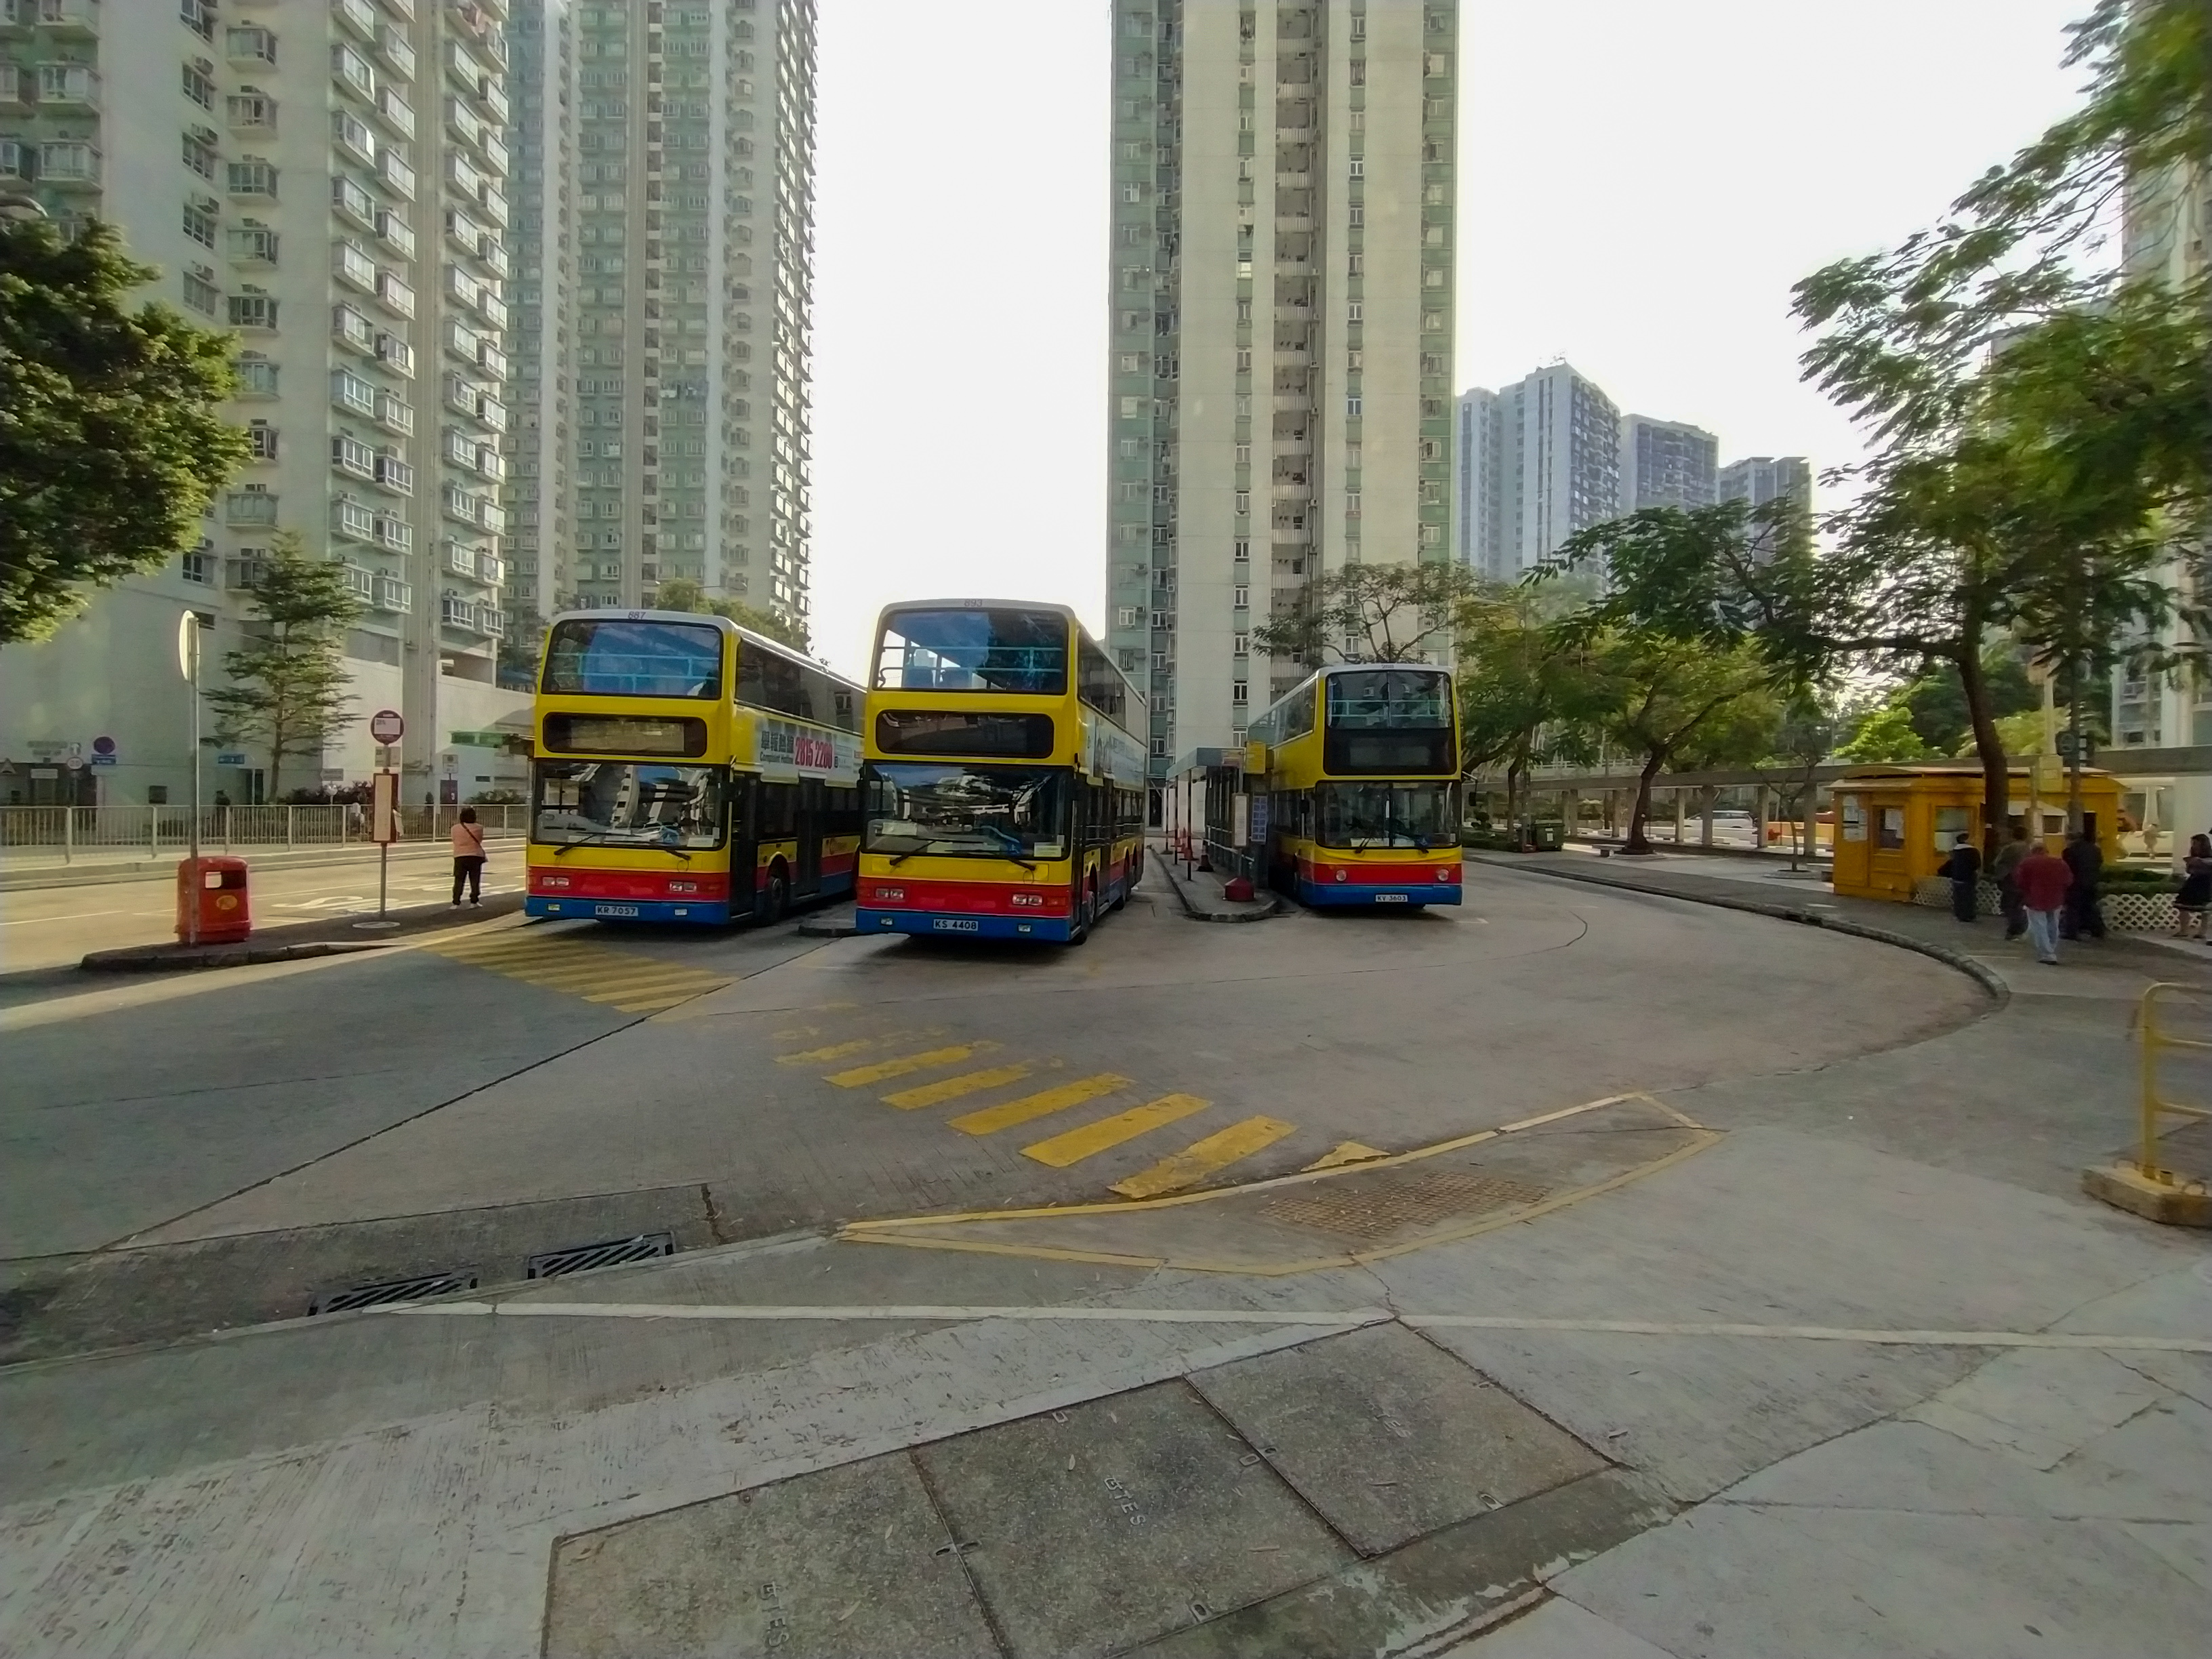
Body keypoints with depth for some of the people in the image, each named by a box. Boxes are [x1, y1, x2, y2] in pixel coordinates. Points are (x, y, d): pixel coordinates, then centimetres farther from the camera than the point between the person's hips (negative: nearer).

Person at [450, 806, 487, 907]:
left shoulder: (456, 828, -4)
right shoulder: (479, 828, -3)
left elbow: (454, 840, 9)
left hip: (460, 857, 0)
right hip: (476, 857, 0)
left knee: (459, 881, 5)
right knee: (475, 881, 8)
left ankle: (456, 903, 2)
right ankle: (474, 901, 9)